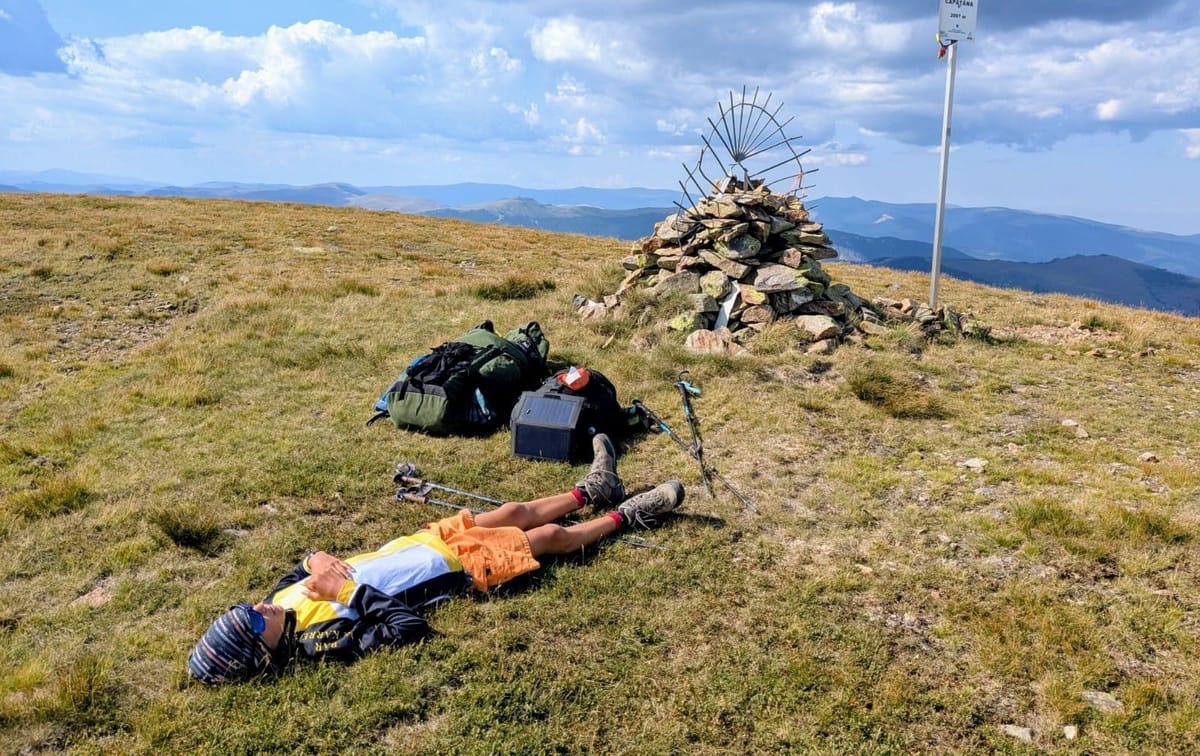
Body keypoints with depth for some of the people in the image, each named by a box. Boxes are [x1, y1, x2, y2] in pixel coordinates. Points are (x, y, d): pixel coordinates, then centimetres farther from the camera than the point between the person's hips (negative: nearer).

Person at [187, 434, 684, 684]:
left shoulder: (286, 598, -10)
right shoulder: (324, 637, -31)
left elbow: (309, 564, 10)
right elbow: (409, 626, -35)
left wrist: (322, 565, -12)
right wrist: (352, 590, -34)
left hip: (426, 542, 7)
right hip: (459, 565, -6)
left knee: (515, 513, 17)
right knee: (549, 536, 6)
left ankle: (592, 491, 43)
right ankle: (623, 516, 31)